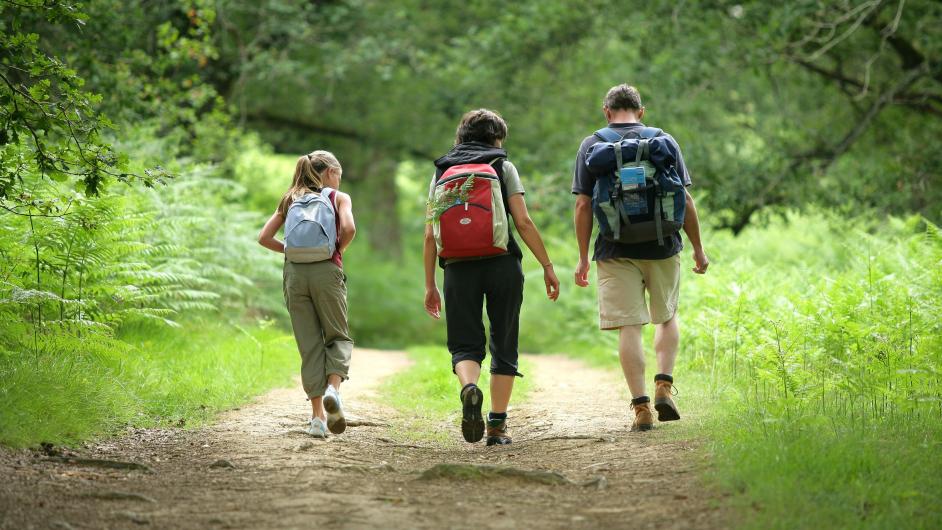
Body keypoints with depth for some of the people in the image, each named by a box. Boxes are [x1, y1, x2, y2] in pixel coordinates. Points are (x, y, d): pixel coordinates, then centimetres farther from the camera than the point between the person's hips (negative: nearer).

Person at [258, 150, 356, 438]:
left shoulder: (290, 200, 18)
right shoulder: (339, 197, 8)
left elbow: (264, 237, 9)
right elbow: (348, 228, -11)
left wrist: (291, 250, 16)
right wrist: (338, 250, 6)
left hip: (295, 273, 3)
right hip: (326, 271, -3)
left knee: (309, 344, 7)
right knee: (338, 336, 11)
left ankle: (317, 415, 3)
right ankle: (333, 388, -17)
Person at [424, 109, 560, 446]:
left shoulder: (441, 172, 13)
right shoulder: (502, 167, 6)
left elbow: (430, 235, 8)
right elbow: (523, 222, -4)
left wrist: (430, 285, 13)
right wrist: (547, 266, 1)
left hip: (458, 268, 1)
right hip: (501, 265, -1)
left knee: (464, 345, 6)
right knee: (503, 346, 9)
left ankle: (469, 387, -27)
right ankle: (497, 425, 7)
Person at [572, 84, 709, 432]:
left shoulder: (591, 146, 2)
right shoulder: (665, 141, 4)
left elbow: (583, 206, -3)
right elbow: (685, 200, 1)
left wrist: (583, 257, 2)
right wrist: (698, 248, 9)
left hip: (616, 251, -1)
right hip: (662, 247, 1)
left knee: (629, 327, 0)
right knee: (667, 317, 20)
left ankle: (641, 406, -5)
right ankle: (664, 385, 5)